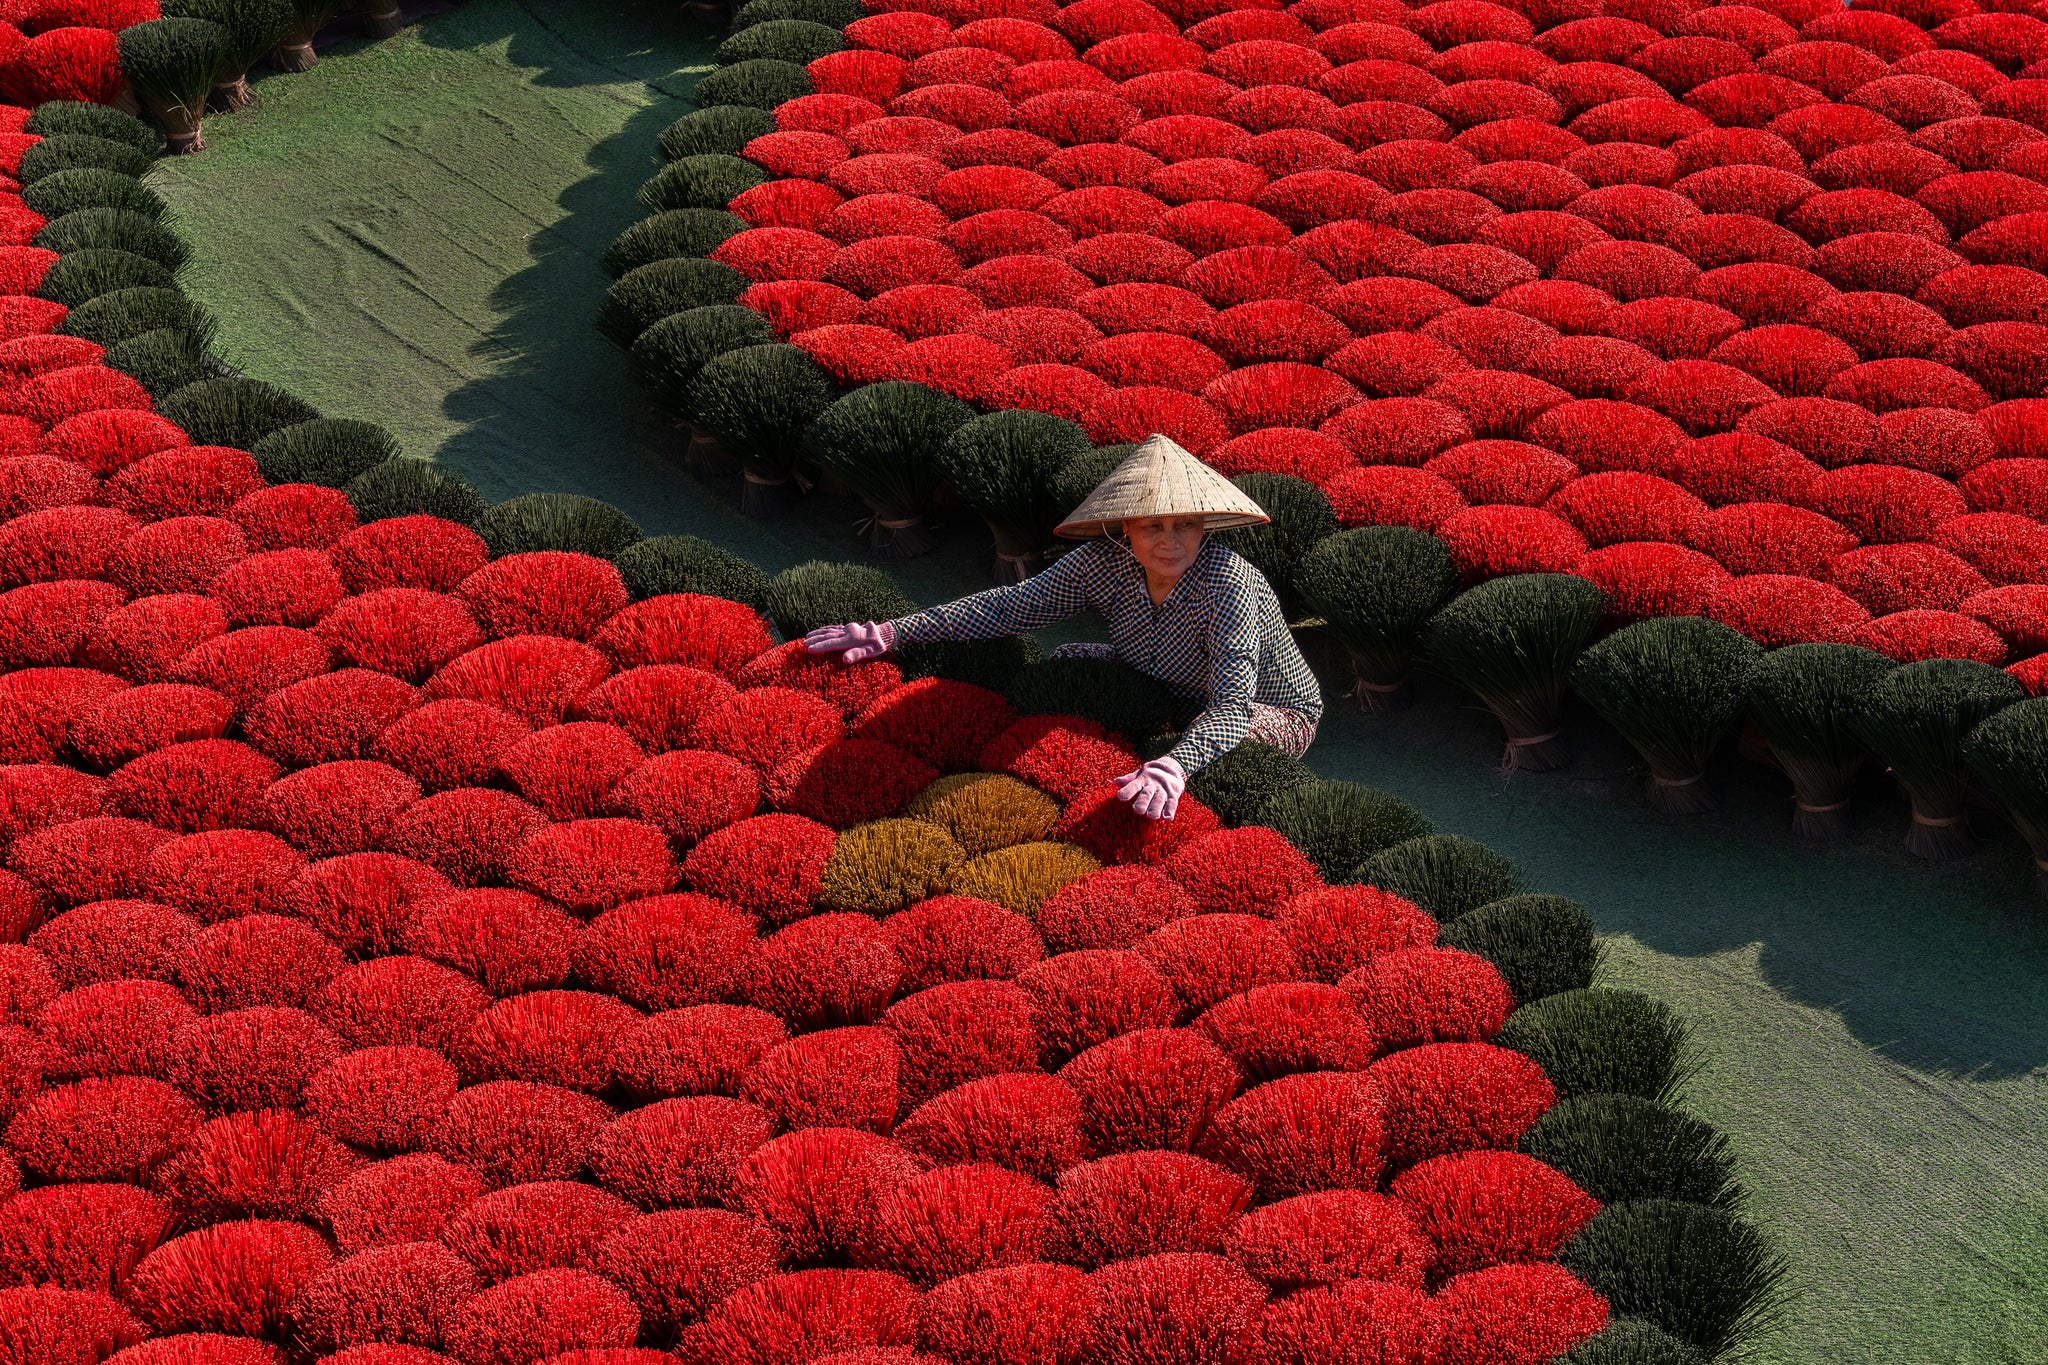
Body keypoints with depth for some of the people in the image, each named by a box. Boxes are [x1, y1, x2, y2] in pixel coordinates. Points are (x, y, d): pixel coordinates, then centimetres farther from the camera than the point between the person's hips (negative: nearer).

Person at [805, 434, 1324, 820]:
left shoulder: (1229, 583, -37)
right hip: (1163, 689, 6)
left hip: (1272, 712, -5)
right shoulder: (1106, 562, -19)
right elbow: (1012, 604, -15)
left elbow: (1230, 708, -44)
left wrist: (1175, 766, -64)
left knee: (1206, 750, -34)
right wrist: (892, 633, -20)